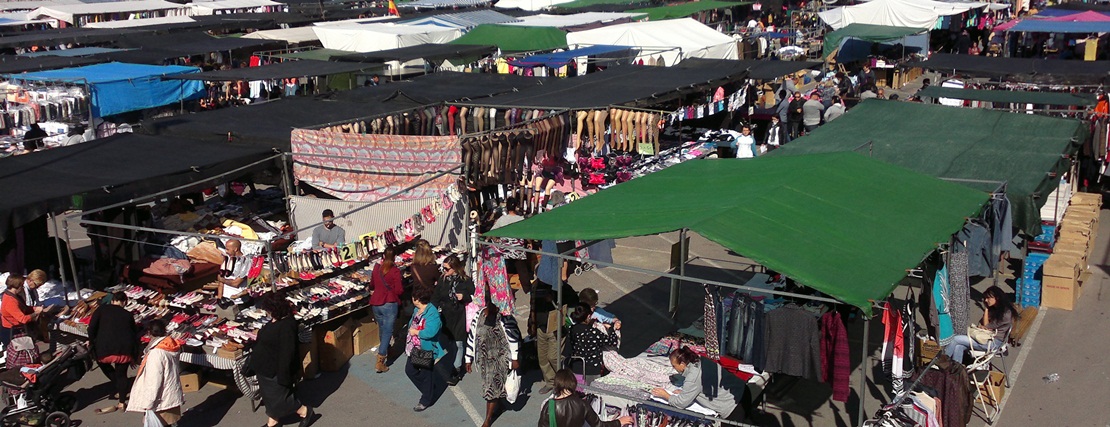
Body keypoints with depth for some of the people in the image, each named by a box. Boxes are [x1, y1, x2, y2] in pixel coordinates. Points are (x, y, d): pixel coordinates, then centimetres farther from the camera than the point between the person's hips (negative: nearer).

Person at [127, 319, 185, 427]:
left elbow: (154, 380, -23)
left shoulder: (156, 353, -24)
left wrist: (149, 402, -15)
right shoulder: (173, 347, 0)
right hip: (173, 396, 8)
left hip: (162, 399, -8)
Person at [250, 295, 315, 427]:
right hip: (266, 368, 10)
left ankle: (305, 412, 20)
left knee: (278, 397, 4)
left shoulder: (287, 325, -30)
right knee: (269, 395, 21)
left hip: (275, 370, -10)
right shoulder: (276, 320, 1)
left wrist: (283, 375, -26)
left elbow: (287, 352, -29)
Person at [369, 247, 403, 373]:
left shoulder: (376, 268, 2)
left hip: (375, 303, 6)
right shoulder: (395, 271, -14)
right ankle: (380, 362, -9)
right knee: (387, 332, -1)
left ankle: (386, 351, 46)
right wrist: (402, 289, 8)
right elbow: (399, 291, -14)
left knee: (382, 329, 24)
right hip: (389, 304, -6)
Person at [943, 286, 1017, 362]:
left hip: (994, 342, -9)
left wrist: (986, 309, -3)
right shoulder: (993, 309, 13)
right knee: (959, 346, -17)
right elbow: (981, 324, 13)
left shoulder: (1006, 313, -15)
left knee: (956, 339, -17)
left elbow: (986, 326, -11)